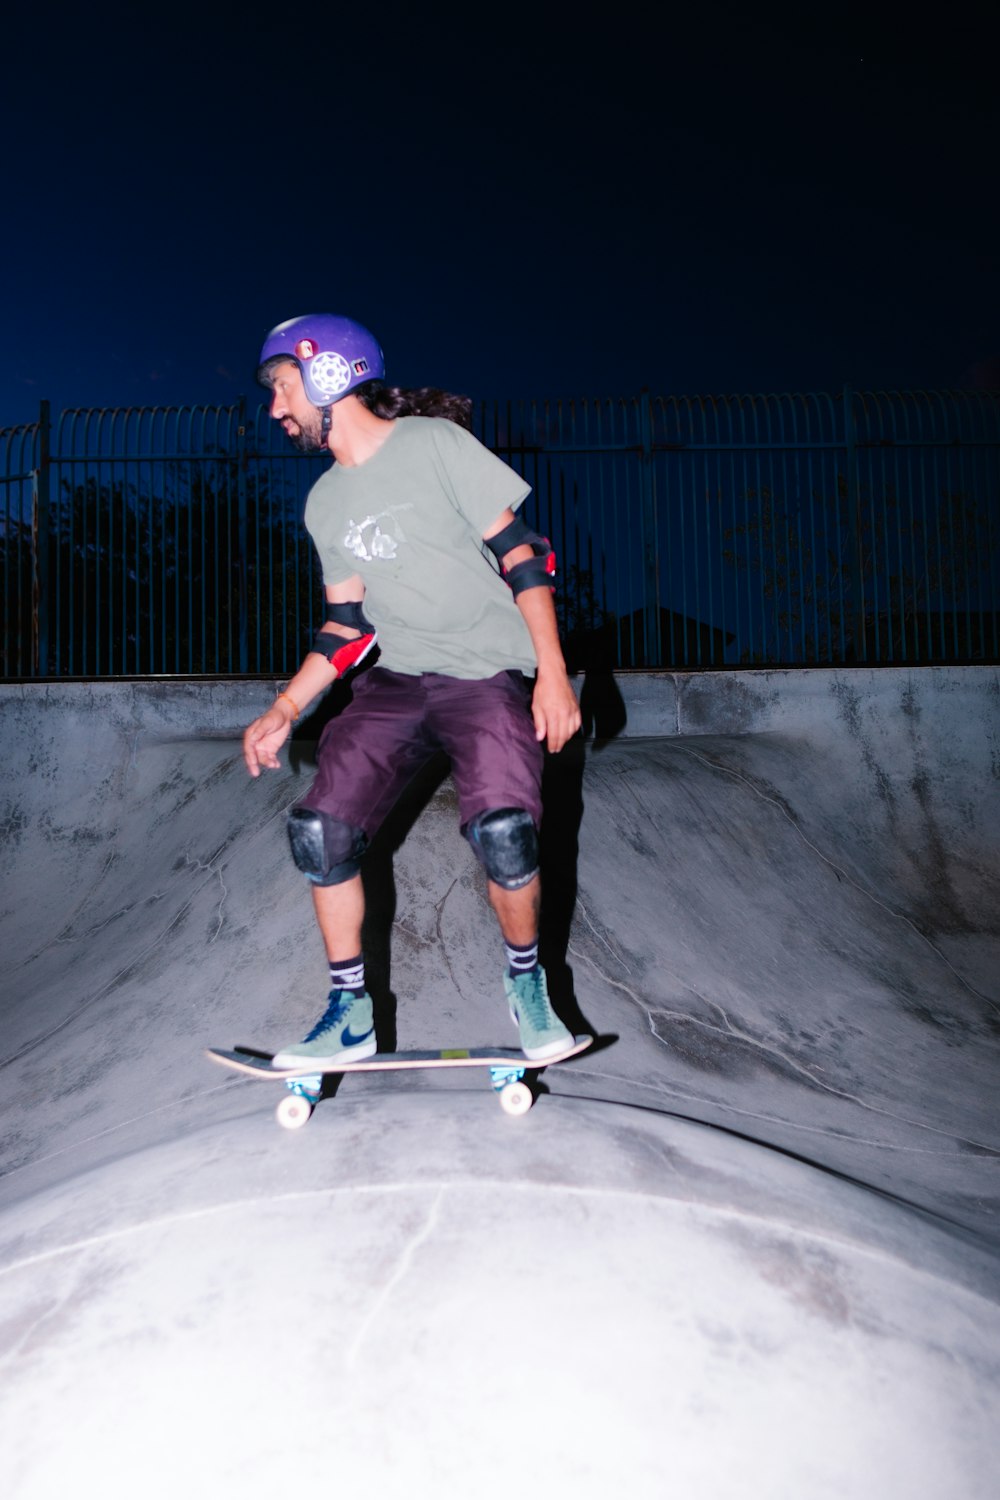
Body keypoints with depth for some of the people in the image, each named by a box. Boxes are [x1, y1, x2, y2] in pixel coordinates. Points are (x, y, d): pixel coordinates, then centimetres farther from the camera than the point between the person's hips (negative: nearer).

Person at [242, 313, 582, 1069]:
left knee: (503, 831, -26)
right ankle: (350, 1009, 7)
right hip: (397, 679, 6)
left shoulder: (435, 442, -7)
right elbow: (348, 624, 14)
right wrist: (284, 710, 6)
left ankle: (525, 979, 4)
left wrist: (552, 672, -17)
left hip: (490, 672, -5)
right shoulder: (324, 503, 12)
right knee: (320, 827, -11)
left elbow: (521, 554, -9)